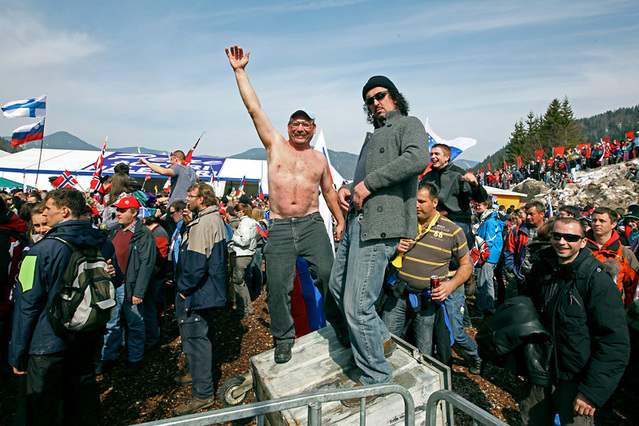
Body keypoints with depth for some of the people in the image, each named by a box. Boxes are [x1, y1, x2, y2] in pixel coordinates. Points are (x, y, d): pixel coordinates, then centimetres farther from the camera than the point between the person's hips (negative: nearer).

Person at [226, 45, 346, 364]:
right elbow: (254, 108, 3)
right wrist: (240, 70, 2)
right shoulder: (275, 144, 7)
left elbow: (328, 190, 22)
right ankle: (283, 338, 22)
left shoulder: (319, 159, 13)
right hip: (279, 227, -1)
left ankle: (339, 325, 23)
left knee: (328, 275, -3)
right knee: (278, 285, 1)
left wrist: (340, 220, 18)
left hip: (312, 224, 1)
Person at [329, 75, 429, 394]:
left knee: (356, 305, -10)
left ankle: (376, 378, 12)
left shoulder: (409, 124, 1)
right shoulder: (373, 136, 27)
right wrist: (347, 189, 8)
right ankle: (380, 339, 36)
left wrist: (368, 183, -18)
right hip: (357, 221, 10)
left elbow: (418, 159, -20)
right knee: (338, 286, 20)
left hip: (378, 225, -10)